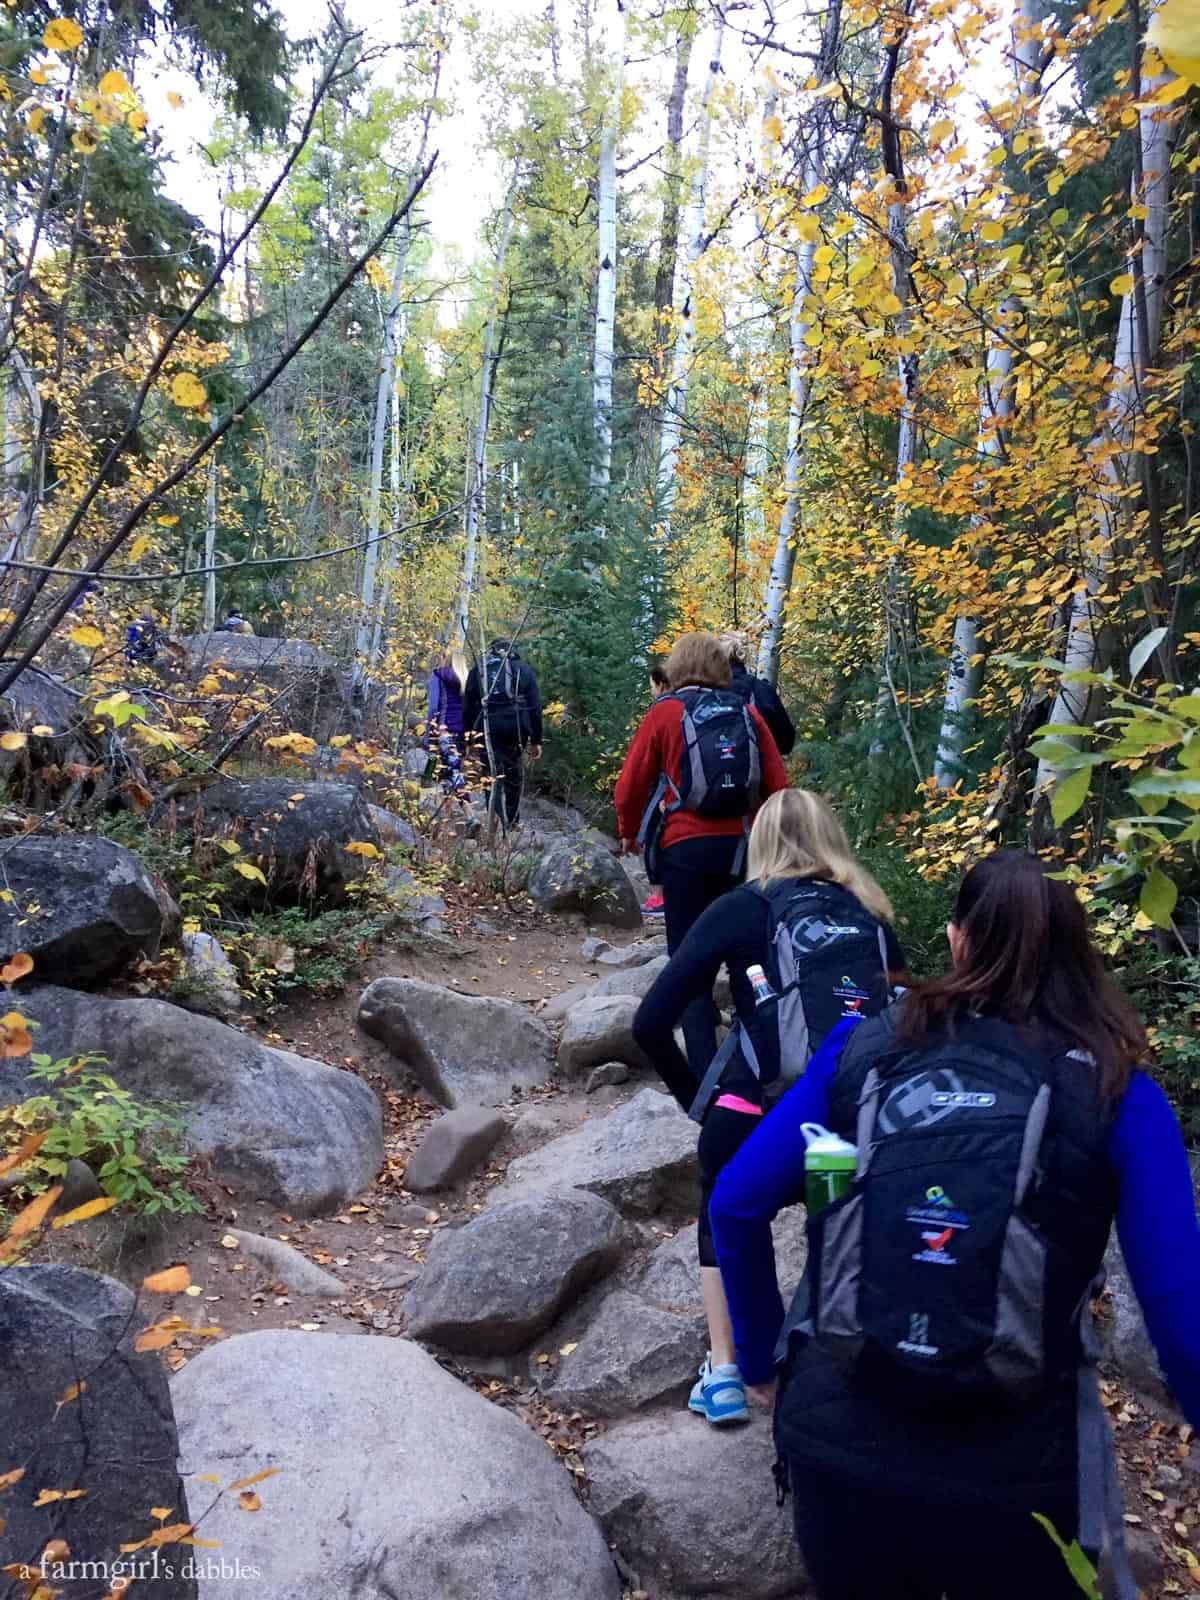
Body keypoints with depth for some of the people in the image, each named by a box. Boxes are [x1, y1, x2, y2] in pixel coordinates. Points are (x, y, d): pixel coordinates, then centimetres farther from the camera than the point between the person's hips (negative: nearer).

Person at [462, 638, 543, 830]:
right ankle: (512, 822, 24)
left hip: (487, 730, 0)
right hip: (517, 728, 0)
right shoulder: (523, 669, 11)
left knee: (496, 776, -1)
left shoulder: (477, 670, 13)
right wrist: (536, 740, 9)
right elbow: (535, 707, 6)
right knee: (514, 776, 14)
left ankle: (499, 826, -11)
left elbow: (468, 708, 9)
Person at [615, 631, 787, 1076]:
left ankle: (703, 1069, -1)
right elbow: (777, 785, 4)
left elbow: (631, 784, -3)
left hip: (685, 847, -3)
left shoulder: (665, 712, -2)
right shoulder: (747, 714, 6)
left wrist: (630, 834, 14)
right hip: (742, 846, 3)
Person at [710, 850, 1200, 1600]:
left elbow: (736, 1206, -1)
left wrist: (761, 1357, 13)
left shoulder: (864, 1047, -2)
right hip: (1014, 1468, -1)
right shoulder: (1119, 1094, -7)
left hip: (836, 1436, 2)